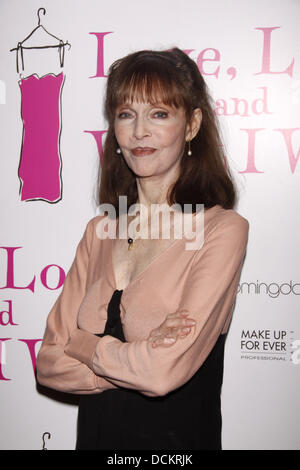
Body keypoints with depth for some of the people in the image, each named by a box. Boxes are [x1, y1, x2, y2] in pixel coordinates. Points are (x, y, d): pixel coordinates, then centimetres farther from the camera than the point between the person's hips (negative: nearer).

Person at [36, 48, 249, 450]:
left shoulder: (222, 229, -17)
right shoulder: (100, 231, -2)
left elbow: (163, 372, -24)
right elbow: (49, 364, -4)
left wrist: (80, 343, -10)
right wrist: (135, 361, -19)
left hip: (178, 436, -4)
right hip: (95, 435, 4)